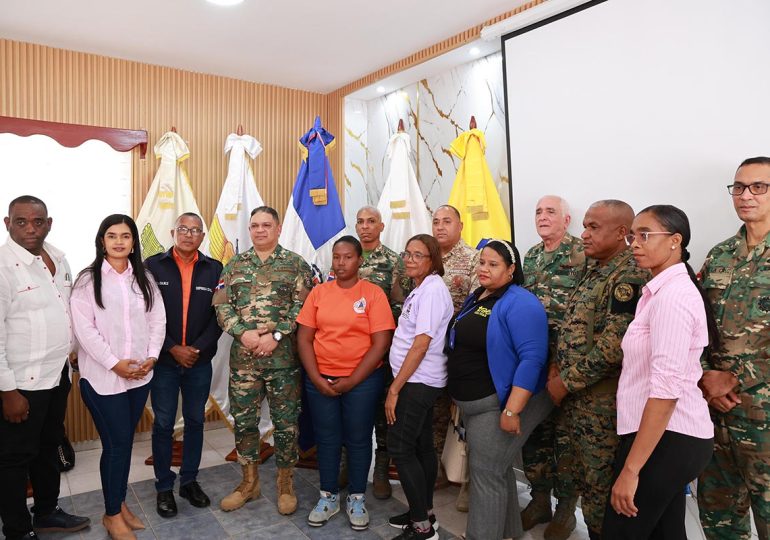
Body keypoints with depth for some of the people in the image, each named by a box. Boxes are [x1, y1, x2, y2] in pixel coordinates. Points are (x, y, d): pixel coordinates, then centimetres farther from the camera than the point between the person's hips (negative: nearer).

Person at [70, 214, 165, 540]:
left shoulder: (144, 278, 7)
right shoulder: (88, 280, -5)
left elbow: (157, 320, 5)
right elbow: (84, 328, -11)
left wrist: (152, 356, -7)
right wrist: (114, 363, -15)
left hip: (140, 374, 4)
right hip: (103, 376, -4)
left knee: (125, 441, 14)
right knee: (116, 443, 1)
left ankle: (119, 503, 31)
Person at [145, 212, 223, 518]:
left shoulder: (214, 269, 2)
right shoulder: (153, 266, -2)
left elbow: (219, 315, -1)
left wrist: (198, 348, -11)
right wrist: (172, 349, -12)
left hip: (200, 361, 2)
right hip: (164, 360, -1)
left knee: (195, 421, 12)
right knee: (163, 424, 8)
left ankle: (189, 481, 29)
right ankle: (164, 486, 23)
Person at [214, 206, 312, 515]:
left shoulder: (296, 264, 1)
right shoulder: (235, 265, 10)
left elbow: (301, 306, -6)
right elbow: (221, 305, 3)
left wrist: (276, 335, -16)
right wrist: (243, 333, -12)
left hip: (283, 356, -3)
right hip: (242, 357, 3)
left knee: (286, 421, 6)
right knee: (243, 420, 11)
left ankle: (285, 484, 24)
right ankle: (249, 482, 30)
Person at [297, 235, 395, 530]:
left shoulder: (373, 293, -6)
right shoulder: (318, 292, 2)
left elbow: (381, 343, -10)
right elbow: (304, 338, 2)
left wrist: (351, 380, -12)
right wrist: (316, 378, -8)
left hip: (362, 380, -2)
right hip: (320, 380, 3)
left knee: (358, 439, 10)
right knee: (326, 438, 13)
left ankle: (357, 498, 29)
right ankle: (328, 496, 31)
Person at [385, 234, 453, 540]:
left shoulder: (432, 288, -16)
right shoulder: (421, 289, 13)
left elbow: (421, 344, -21)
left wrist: (395, 388, -18)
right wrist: (398, 384, 12)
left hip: (418, 382, -9)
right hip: (419, 381, 9)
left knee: (400, 449, -4)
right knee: (421, 446, 16)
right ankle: (424, 512, 29)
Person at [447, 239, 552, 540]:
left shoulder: (519, 303, -19)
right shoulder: (475, 298, 9)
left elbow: (532, 359, -26)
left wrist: (512, 411, -29)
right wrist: (457, 396, 18)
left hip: (499, 404, -9)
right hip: (472, 403, 9)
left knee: (486, 472, -1)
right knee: (497, 469, 21)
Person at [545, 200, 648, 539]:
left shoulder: (629, 276, -18)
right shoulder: (594, 270, 11)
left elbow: (612, 347, -24)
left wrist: (565, 382, -17)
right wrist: (561, 371, 9)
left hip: (604, 401, -9)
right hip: (576, 397, 9)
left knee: (601, 486, 5)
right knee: (585, 477, 20)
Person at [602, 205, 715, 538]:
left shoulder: (671, 295, -19)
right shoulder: (663, 290, 11)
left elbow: (666, 389, -25)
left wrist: (631, 468, -24)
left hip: (665, 438, -9)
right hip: (673, 435, 9)